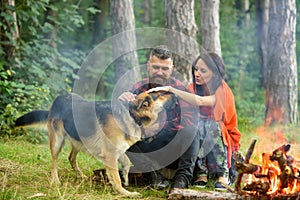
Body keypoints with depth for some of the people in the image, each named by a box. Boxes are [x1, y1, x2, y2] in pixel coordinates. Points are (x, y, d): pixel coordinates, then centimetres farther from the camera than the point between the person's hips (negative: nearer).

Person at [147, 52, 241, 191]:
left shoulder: (222, 91, -18)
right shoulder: (193, 87, -1)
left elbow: (200, 101, -37)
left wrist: (171, 89, -42)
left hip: (222, 138, -3)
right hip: (197, 139, 3)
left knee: (211, 125, -34)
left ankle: (223, 174, -23)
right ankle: (202, 171, -21)